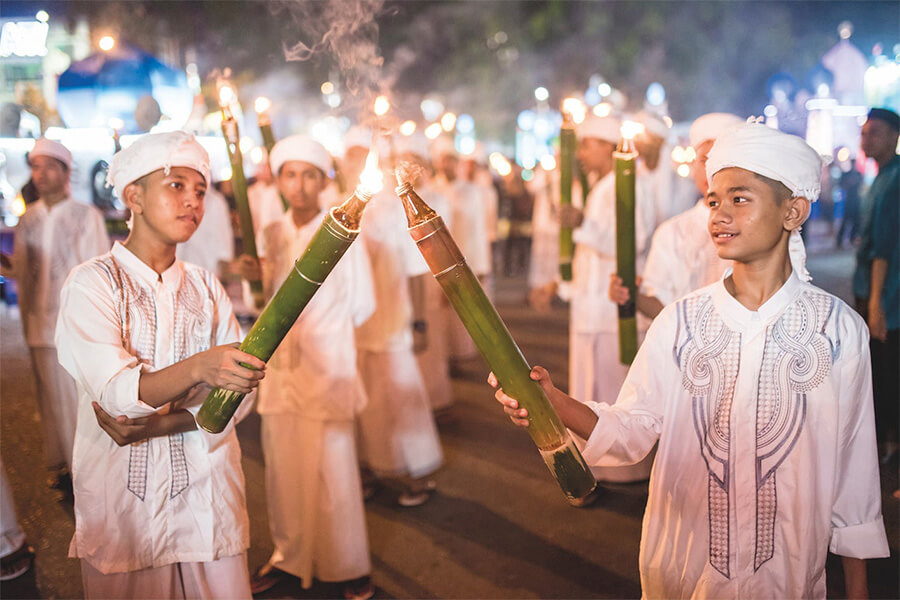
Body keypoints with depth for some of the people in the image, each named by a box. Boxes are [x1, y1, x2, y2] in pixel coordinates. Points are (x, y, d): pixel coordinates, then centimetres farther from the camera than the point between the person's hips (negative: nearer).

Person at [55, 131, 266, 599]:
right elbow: (116, 392, -20)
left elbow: (238, 394, 0)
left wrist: (157, 424, -14)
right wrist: (198, 367, -38)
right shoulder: (93, 283, -6)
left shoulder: (206, 287, 9)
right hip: (125, 496, -3)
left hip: (209, 494, 4)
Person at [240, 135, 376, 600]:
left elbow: (363, 305, 0)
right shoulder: (271, 236, 8)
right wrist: (255, 277, -4)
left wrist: (322, 330, 4)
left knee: (333, 469, -2)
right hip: (281, 366, 4)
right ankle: (289, 556, 26)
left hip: (328, 368, -4)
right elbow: (271, 303, 14)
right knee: (282, 467, 9)